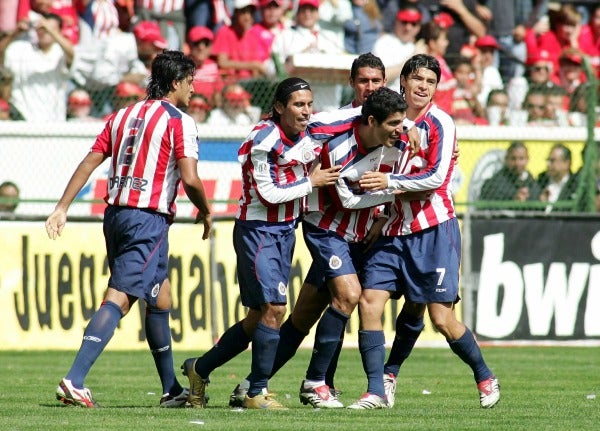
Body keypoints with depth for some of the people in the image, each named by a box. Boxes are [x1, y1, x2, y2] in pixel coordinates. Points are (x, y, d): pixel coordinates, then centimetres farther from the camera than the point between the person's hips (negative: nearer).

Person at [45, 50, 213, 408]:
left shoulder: (124, 116, 14)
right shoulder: (179, 122, -5)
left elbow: (89, 163, 11)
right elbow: (190, 179, -14)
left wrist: (62, 208, 10)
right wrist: (206, 212, 4)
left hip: (116, 214, 8)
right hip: (149, 219, -8)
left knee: (160, 297, 19)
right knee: (118, 299, -13)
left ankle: (171, 388, 25)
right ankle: (75, 381, -24)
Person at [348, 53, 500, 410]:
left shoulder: (439, 123, -6)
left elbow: (436, 177, -15)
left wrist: (389, 181, -18)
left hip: (433, 229, -5)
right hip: (392, 230, 5)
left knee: (442, 318, -5)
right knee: (370, 302, -10)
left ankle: (485, 377, 18)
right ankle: (377, 390, -5)